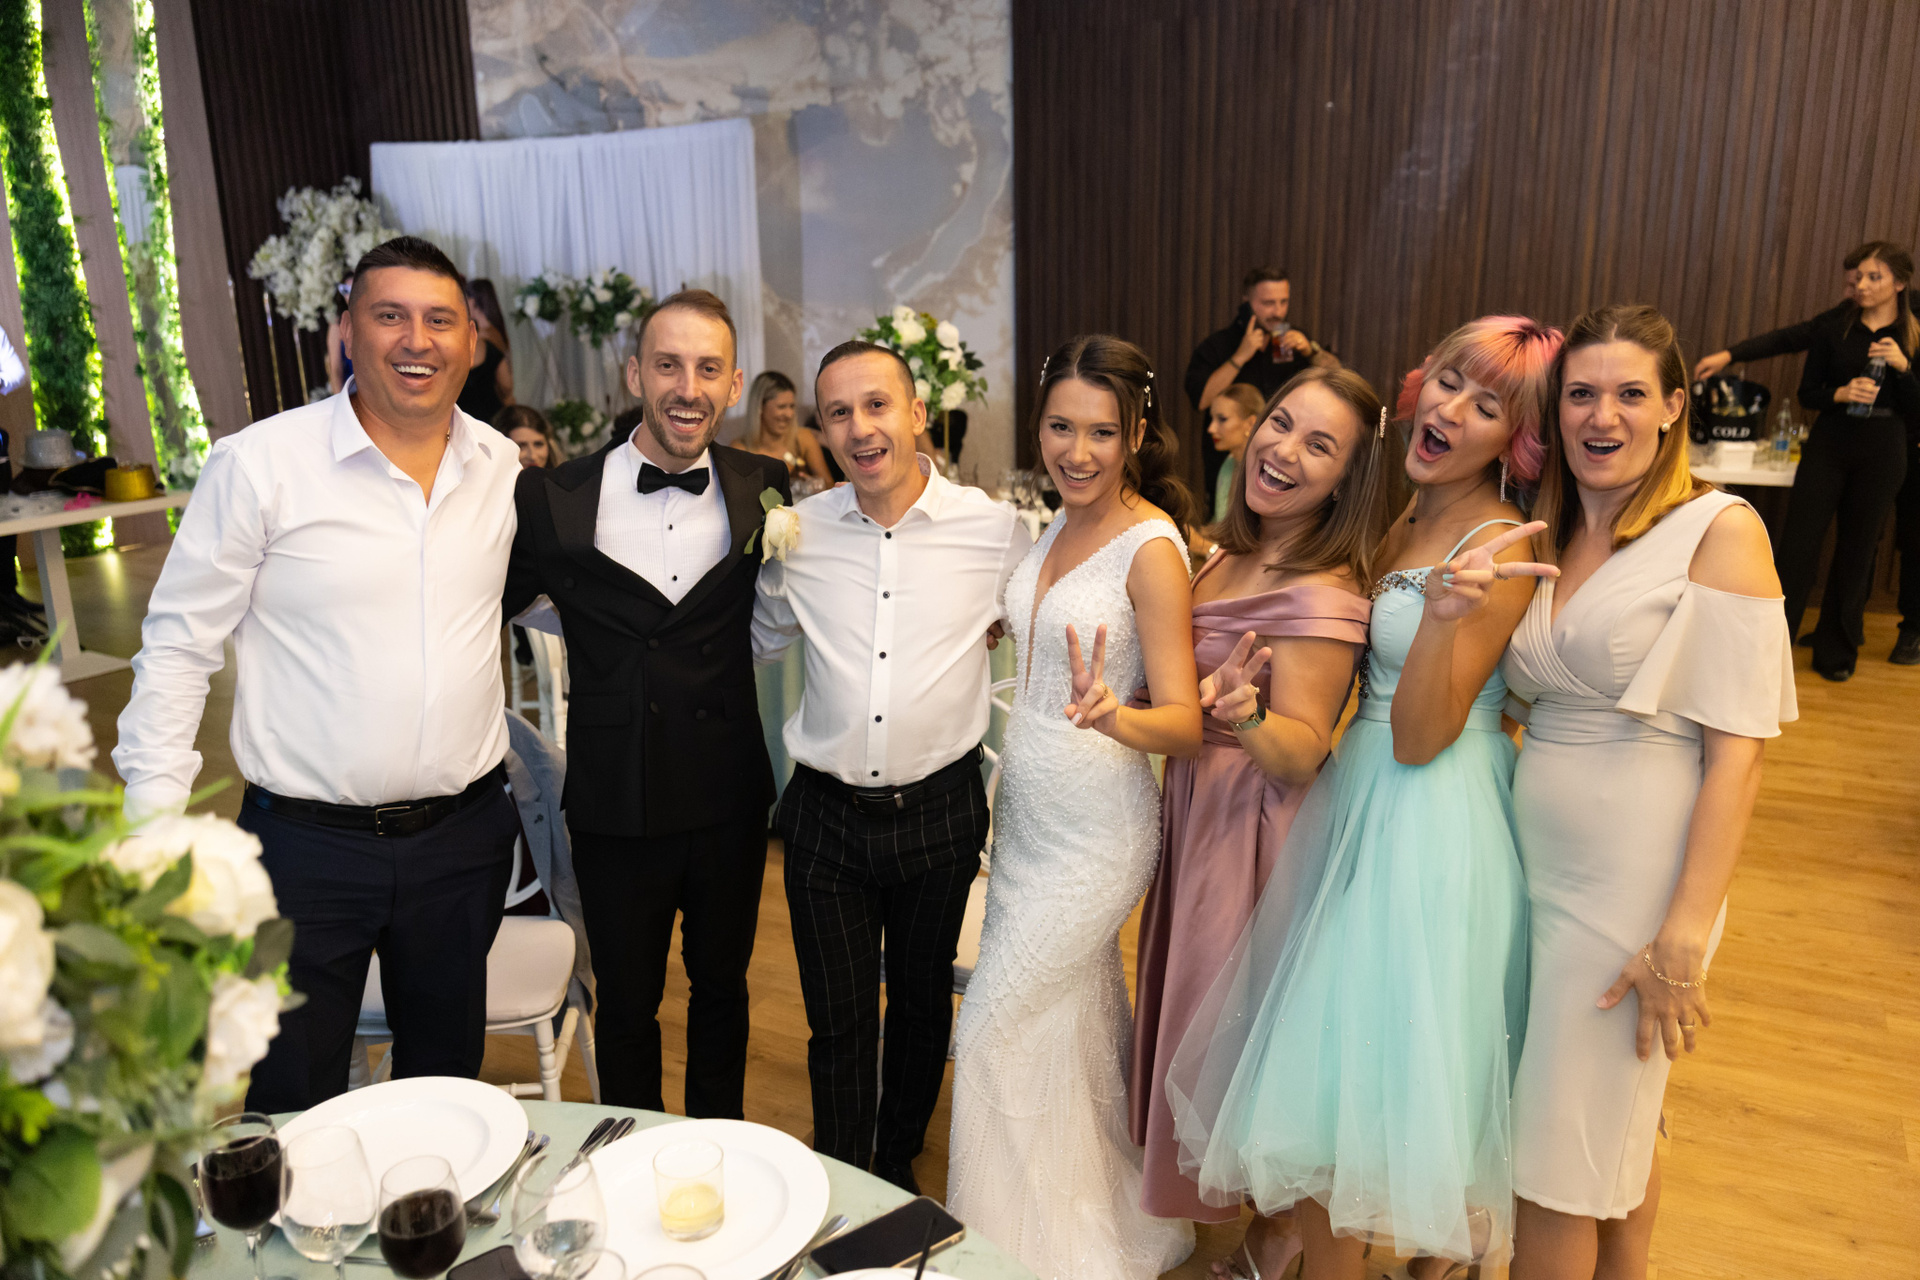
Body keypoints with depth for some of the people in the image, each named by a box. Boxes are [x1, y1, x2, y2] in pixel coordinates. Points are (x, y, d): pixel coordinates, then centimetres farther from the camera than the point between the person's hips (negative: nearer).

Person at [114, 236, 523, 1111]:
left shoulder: (502, 468, 2)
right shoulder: (258, 464, -9)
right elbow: (179, 645, -5)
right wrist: (154, 821, -9)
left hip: (463, 836, 4)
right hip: (308, 845, -3)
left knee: (446, 1087, 21)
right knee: (290, 1114, 11)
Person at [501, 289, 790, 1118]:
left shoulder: (764, 492, -5)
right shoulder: (553, 499, -8)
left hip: (731, 800, 1)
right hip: (616, 804, -1)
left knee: (722, 983, 22)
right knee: (627, 1003, 17)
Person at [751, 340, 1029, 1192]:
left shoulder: (997, 532, -9)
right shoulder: (795, 532, -4)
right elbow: (759, 641, 15)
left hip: (940, 811, 0)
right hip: (827, 812, 1)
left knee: (922, 1004, 20)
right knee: (838, 1022, 11)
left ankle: (898, 1165, 45)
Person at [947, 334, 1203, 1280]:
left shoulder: (1152, 548, -19)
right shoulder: (1060, 527, 4)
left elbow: (1184, 723, -22)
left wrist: (1110, 715, -40)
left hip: (1095, 828, -8)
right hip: (1026, 810, 8)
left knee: (994, 1031, 2)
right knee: (1074, 1025, 20)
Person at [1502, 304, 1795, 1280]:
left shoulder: (1719, 530, -10)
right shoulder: (1544, 540, 9)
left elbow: (1736, 750, -15)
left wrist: (1684, 940, -18)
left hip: (1635, 879, -5)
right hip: (1535, 862, 6)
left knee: (1562, 1157, 6)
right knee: (1613, 1134, 20)